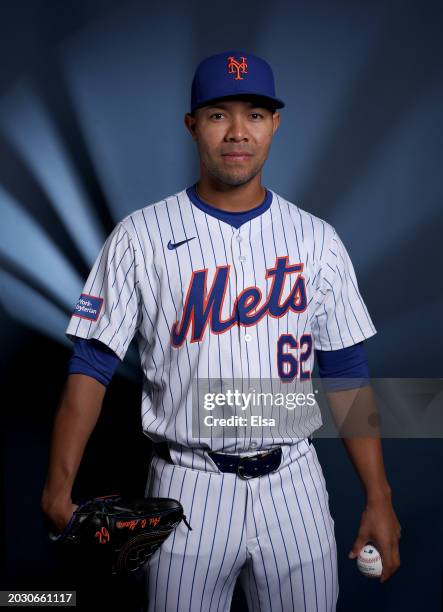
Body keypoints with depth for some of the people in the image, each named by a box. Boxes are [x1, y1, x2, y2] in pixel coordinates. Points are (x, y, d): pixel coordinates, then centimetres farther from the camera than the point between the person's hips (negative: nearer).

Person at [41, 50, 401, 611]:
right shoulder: (140, 237, -3)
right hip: (187, 490, -1)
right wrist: (59, 486, -16)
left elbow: (347, 374, 5)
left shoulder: (317, 240, 3)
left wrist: (378, 498, 1)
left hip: (293, 484, 2)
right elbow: (92, 364, -5)